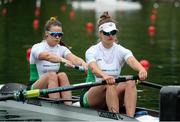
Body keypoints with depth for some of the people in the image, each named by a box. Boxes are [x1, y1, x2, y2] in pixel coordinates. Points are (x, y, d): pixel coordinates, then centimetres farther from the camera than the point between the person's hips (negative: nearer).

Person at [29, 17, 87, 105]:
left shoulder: (62, 49, 6)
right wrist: (63, 60, -50)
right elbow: (47, 56, -32)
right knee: (51, 75, -32)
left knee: (62, 75, -27)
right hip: (35, 87, -4)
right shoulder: (37, 48, -8)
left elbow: (74, 58, -16)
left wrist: (82, 63, -39)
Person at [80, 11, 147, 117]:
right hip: (91, 96, -3)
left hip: (115, 94, 3)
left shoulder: (121, 51, 4)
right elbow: (93, 67, -26)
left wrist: (141, 69, -45)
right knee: (110, 84, -34)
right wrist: (104, 76, -50)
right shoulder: (92, 51, -4)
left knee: (130, 83, -27)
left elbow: (132, 60, -19)